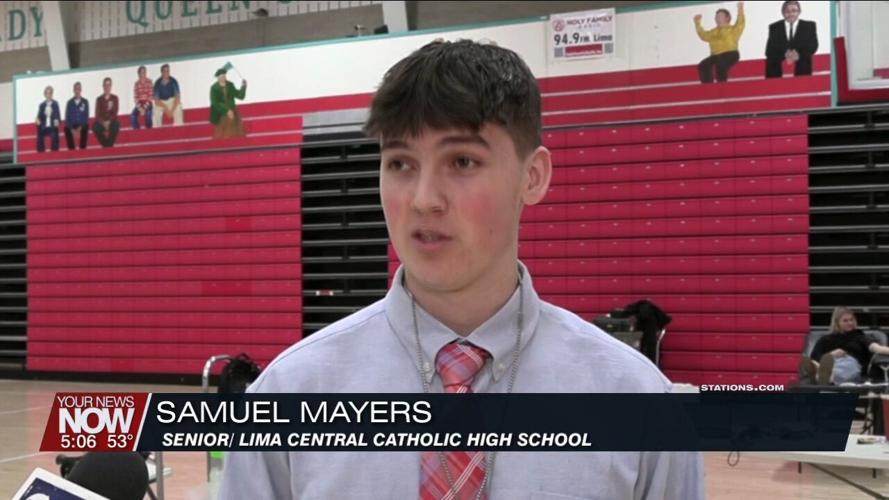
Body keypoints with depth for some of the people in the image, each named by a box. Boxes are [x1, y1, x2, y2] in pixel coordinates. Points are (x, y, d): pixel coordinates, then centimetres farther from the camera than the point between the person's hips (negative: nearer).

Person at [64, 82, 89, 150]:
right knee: (67, 129, -31)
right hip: (72, 125, 0)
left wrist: (80, 127, -15)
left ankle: (82, 148, -25)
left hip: (82, 125, 0)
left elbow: (86, 116, 0)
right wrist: (72, 129, -14)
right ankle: (71, 148, -21)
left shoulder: (85, 102, 5)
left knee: (85, 128, -33)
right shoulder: (70, 102, 6)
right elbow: (67, 116, 2)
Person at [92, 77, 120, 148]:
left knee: (116, 125, -34)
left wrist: (108, 122, -19)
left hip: (111, 121, -1)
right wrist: (103, 123, -20)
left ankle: (109, 144, -22)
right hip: (101, 122, 1)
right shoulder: (99, 99, 5)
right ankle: (105, 145, -17)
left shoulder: (114, 98, 4)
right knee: (96, 127, -31)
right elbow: (97, 114, -1)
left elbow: (115, 113, -3)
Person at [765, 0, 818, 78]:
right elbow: (769, 51, 2)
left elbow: (813, 45, 1)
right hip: (778, 72, 0)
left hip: (802, 71, 0)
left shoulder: (809, 26, 14)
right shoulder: (774, 27, 12)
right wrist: (784, 54, -18)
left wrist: (799, 53, -19)